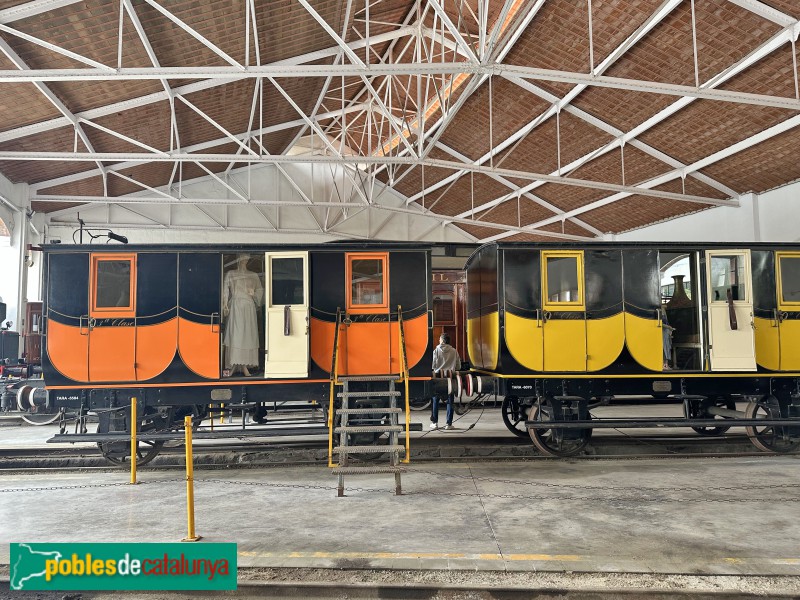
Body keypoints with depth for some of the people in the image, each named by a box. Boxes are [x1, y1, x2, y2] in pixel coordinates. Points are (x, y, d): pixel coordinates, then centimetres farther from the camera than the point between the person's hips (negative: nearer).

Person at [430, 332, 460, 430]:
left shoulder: (436, 350, -5)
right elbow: (458, 366, 5)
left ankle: (434, 423, 10)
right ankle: (449, 423, 6)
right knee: (450, 401, 7)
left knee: (435, 400, 9)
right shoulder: (454, 351, 1)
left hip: (438, 376, -1)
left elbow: (432, 365, -7)